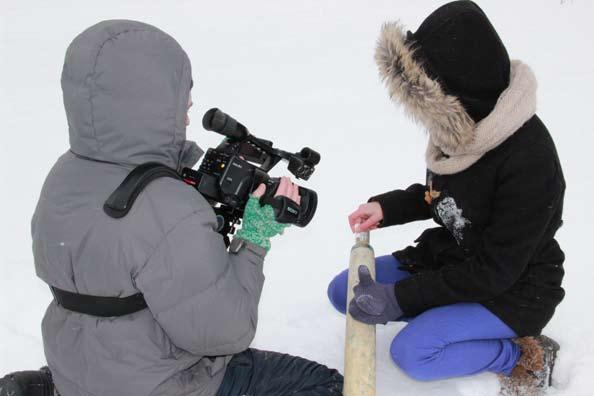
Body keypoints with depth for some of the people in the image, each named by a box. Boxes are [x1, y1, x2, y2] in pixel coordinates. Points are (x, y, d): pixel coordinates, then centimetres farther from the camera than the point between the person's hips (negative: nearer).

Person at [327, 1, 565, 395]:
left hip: (514, 289, -7)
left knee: (411, 352, -26)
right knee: (344, 291, 0)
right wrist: (386, 207, -7)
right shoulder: (465, 125, -8)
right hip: (451, 258, 8)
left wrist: (400, 298, -25)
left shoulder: (529, 160, -30)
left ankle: (524, 355, -2)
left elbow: (495, 271, -26)